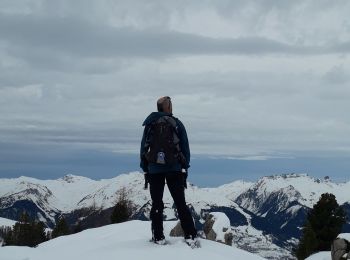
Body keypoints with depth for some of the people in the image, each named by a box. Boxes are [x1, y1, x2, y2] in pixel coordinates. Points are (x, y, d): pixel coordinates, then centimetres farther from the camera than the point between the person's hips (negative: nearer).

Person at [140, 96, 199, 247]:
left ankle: (158, 237, 6)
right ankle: (190, 236, -4)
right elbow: (185, 148, 1)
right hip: (174, 169, -1)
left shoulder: (150, 125, 4)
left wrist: (145, 169, 9)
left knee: (156, 203, 8)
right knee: (180, 203, 3)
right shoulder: (177, 124, 1)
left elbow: (143, 148, 4)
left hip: (154, 169, 1)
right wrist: (185, 168, 6)